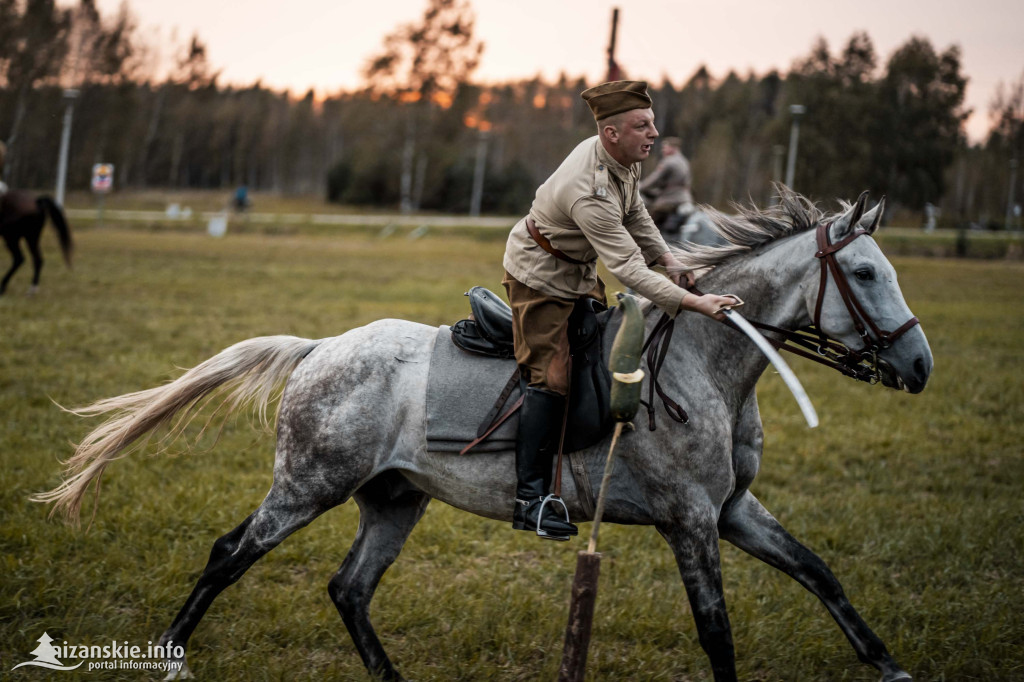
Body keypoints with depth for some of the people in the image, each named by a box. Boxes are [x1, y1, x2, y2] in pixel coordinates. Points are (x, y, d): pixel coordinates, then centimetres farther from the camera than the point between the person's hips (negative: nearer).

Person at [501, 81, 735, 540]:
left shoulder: (623, 160, -8)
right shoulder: (591, 193, -37)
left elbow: (635, 216, 9)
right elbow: (628, 269, -39)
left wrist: (669, 260, -6)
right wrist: (696, 304, -42)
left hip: (580, 272, 10)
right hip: (540, 277, -10)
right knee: (552, 377, -16)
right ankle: (529, 498, -16)